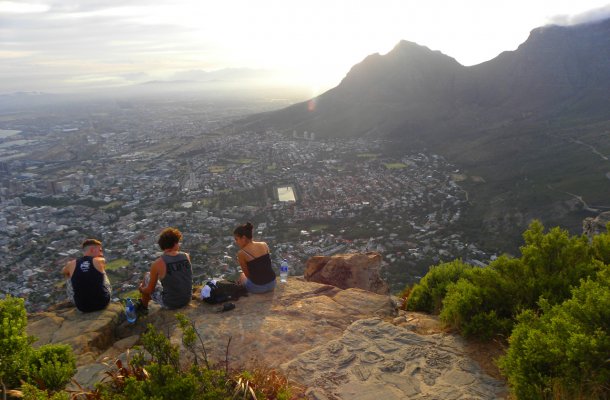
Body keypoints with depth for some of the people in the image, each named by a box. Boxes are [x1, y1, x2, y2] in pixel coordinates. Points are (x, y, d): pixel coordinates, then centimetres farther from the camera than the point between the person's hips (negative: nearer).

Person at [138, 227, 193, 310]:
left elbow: (150, 290, -7)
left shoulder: (157, 264, -20)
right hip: (186, 300, 4)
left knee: (147, 276, 19)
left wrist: (141, 289, 14)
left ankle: (143, 306, 40)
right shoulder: (187, 257, -10)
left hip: (169, 303, -4)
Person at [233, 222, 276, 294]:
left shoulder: (241, 253, -15)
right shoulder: (264, 245, -2)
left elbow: (247, 274, -3)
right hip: (272, 284, 4)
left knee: (242, 275, 30)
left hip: (257, 288, -4)